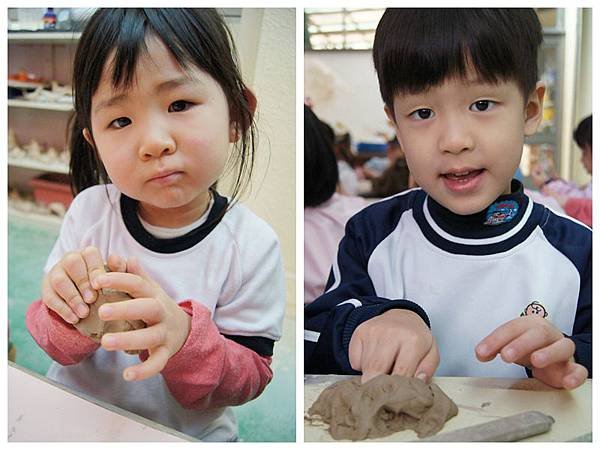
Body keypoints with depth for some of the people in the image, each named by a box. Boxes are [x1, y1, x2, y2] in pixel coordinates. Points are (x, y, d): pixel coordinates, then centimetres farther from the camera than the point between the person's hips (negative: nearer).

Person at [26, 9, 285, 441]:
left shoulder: (251, 246, -15)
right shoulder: (90, 211, -9)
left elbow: (250, 377, -9)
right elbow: (56, 347, -2)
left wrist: (185, 337, -27)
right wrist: (70, 316, -23)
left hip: (189, 433, -1)